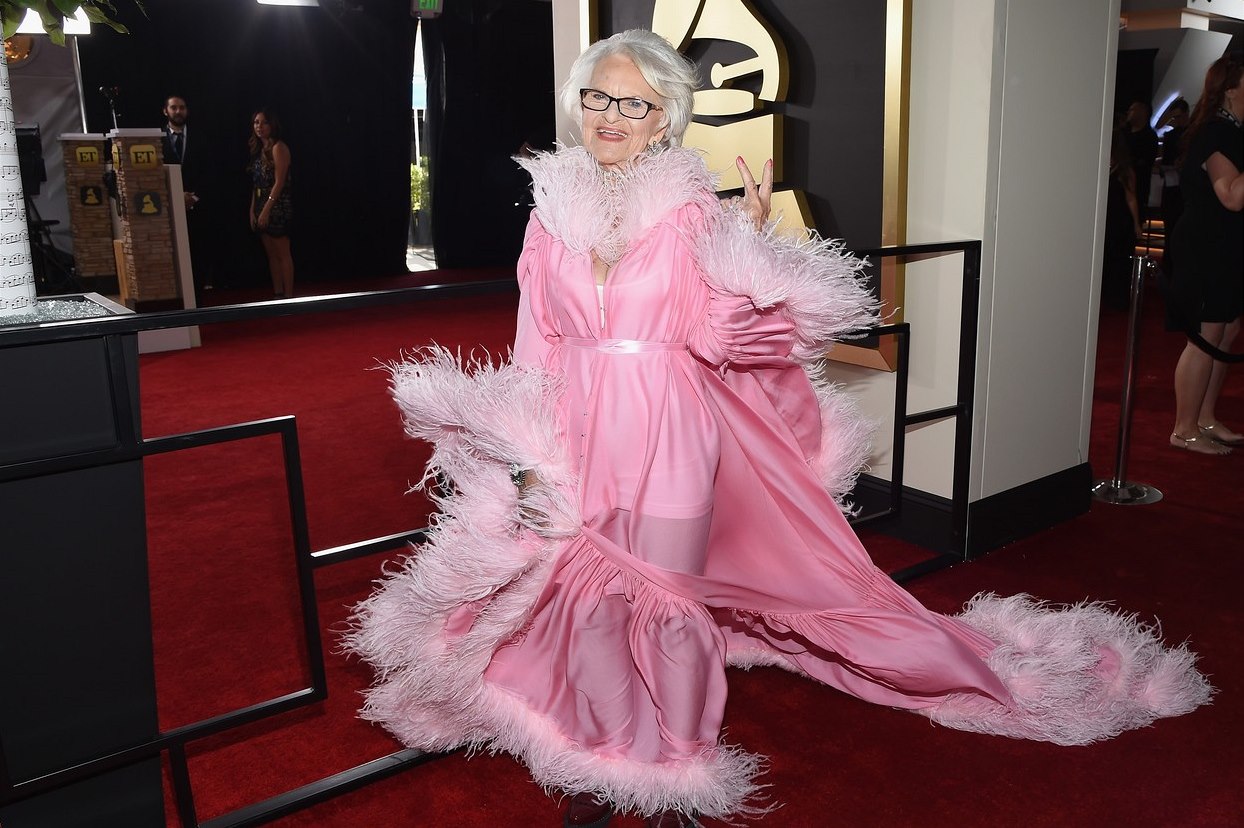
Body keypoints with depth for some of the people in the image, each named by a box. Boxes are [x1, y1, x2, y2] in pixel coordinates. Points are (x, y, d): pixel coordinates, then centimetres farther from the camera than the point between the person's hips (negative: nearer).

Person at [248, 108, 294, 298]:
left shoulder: (278, 148, -9)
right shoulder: (259, 149, 15)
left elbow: (279, 182, -16)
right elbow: (257, 184, 14)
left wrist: (267, 209, -20)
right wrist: (253, 209, 8)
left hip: (277, 206, -8)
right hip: (262, 205, 8)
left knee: (283, 254, -4)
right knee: (271, 254, 10)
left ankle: (288, 296, -1)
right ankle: (277, 294, 15)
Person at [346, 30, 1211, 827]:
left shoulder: (692, 208, -3)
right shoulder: (553, 206, 6)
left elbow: (712, 339, -8)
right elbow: (536, 345, 7)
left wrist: (750, 250, -19)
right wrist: (528, 454, 3)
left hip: (667, 436, -3)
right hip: (578, 436, 3)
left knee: (665, 604, 3)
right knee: (583, 601, 9)